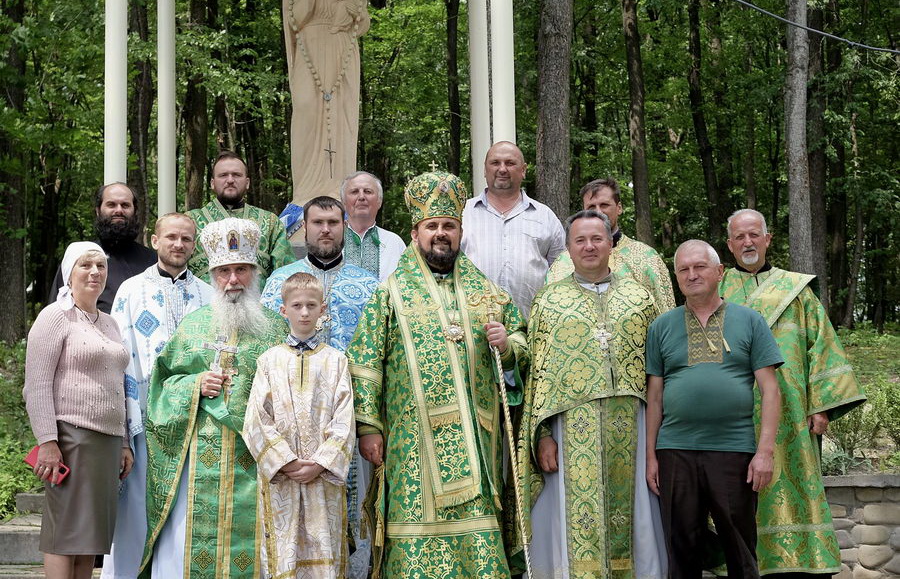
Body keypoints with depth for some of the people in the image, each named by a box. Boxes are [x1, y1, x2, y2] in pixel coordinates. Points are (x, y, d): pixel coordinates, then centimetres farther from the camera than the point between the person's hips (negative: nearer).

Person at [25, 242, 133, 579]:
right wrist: (47, 442, -18)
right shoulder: (55, 317, -3)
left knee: (90, 537, 7)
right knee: (66, 533, -7)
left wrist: (123, 444, 20)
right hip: (71, 437, -7)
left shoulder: (108, 324, 21)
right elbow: (36, 386, -10)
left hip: (108, 440, 7)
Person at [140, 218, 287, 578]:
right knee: (186, 544, -3)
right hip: (197, 456, 1)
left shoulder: (275, 329, 8)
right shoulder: (192, 325, 11)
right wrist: (196, 385, -5)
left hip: (253, 460, -1)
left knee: (247, 542, -2)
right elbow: (163, 382, 12)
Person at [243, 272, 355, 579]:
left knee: (324, 554, 0)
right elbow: (257, 419, 0)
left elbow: (344, 421, 0)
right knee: (283, 554, 0)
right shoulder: (269, 360, 7)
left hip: (324, 476, 0)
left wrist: (320, 464, -11)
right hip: (279, 475, 0)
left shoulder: (335, 360, 7)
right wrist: (287, 462, -10)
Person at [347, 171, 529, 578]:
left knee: (477, 531, 0)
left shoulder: (486, 291, 15)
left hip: (474, 439, 3)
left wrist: (507, 345, -4)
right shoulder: (391, 293, 5)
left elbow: (522, 343, 20)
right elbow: (365, 362, -1)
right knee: (418, 530, -5)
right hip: (414, 443, -3)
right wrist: (367, 426, -8)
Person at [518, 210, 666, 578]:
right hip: (573, 428, -1)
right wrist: (543, 434, -5)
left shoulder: (639, 297, 12)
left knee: (630, 516, 3)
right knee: (578, 524, -3)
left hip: (631, 430, 1)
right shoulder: (548, 302, 8)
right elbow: (538, 372, 3)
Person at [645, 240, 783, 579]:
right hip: (675, 452, 1)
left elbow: (769, 390, 2)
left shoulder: (749, 321, 6)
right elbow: (654, 397, 11)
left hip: (735, 451, -1)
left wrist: (765, 451, -6)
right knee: (682, 551, 7)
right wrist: (650, 455, 5)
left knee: (740, 550, 4)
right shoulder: (662, 327, 11)